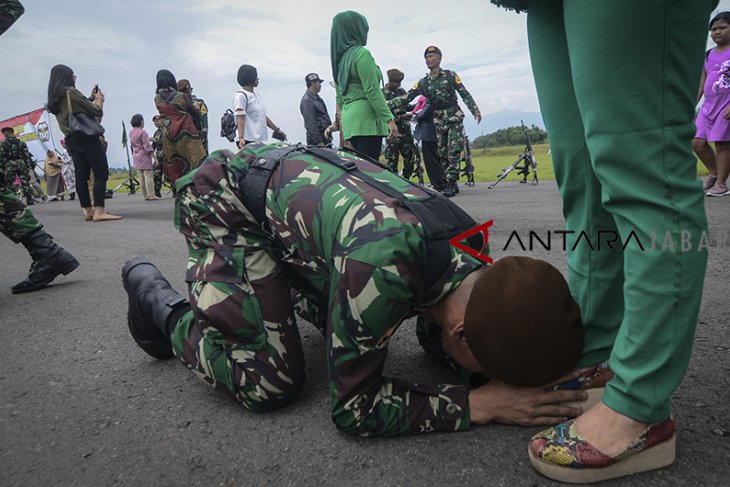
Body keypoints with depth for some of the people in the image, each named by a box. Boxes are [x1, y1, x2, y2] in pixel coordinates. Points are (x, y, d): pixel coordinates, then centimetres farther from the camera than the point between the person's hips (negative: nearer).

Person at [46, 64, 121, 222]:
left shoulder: (55, 98, 16)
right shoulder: (71, 92, -9)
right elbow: (96, 111, -10)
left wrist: (91, 98, 15)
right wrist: (99, 99, 8)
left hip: (71, 139, 9)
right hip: (87, 137, -9)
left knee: (81, 176, 6)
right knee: (101, 173, -11)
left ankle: (87, 211, 7)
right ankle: (99, 211, -19)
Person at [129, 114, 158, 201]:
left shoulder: (131, 132, 10)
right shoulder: (142, 132, -14)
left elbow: (132, 145, 17)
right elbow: (147, 146, -17)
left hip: (136, 156, 8)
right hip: (144, 155, -8)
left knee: (142, 176, 10)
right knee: (148, 175, -7)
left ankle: (145, 195, 12)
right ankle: (151, 195, -10)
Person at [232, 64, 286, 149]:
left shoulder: (257, 95, 21)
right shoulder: (241, 96, -5)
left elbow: (264, 117, 27)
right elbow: (240, 119, -14)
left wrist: (277, 130, 28)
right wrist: (241, 138, -24)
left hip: (261, 140, 8)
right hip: (248, 140, -8)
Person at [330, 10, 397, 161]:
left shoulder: (340, 59, 18)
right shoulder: (361, 53, -7)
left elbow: (339, 97, 22)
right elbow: (372, 91, -15)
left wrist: (343, 123, 29)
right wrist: (389, 119, -15)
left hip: (350, 120, 9)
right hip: (366, 119, -9)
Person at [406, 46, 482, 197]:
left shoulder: (450, 75, 1)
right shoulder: (423, 82, 8)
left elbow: (465, 94, -1)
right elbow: (407, 97, 0)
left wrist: (475, 110, -12)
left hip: (454, 118, -4)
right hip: (439, 122, 4)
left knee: (453, 152, -13)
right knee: (443, 155, 3)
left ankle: (451, 183, -12)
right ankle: (452, 185, 10)